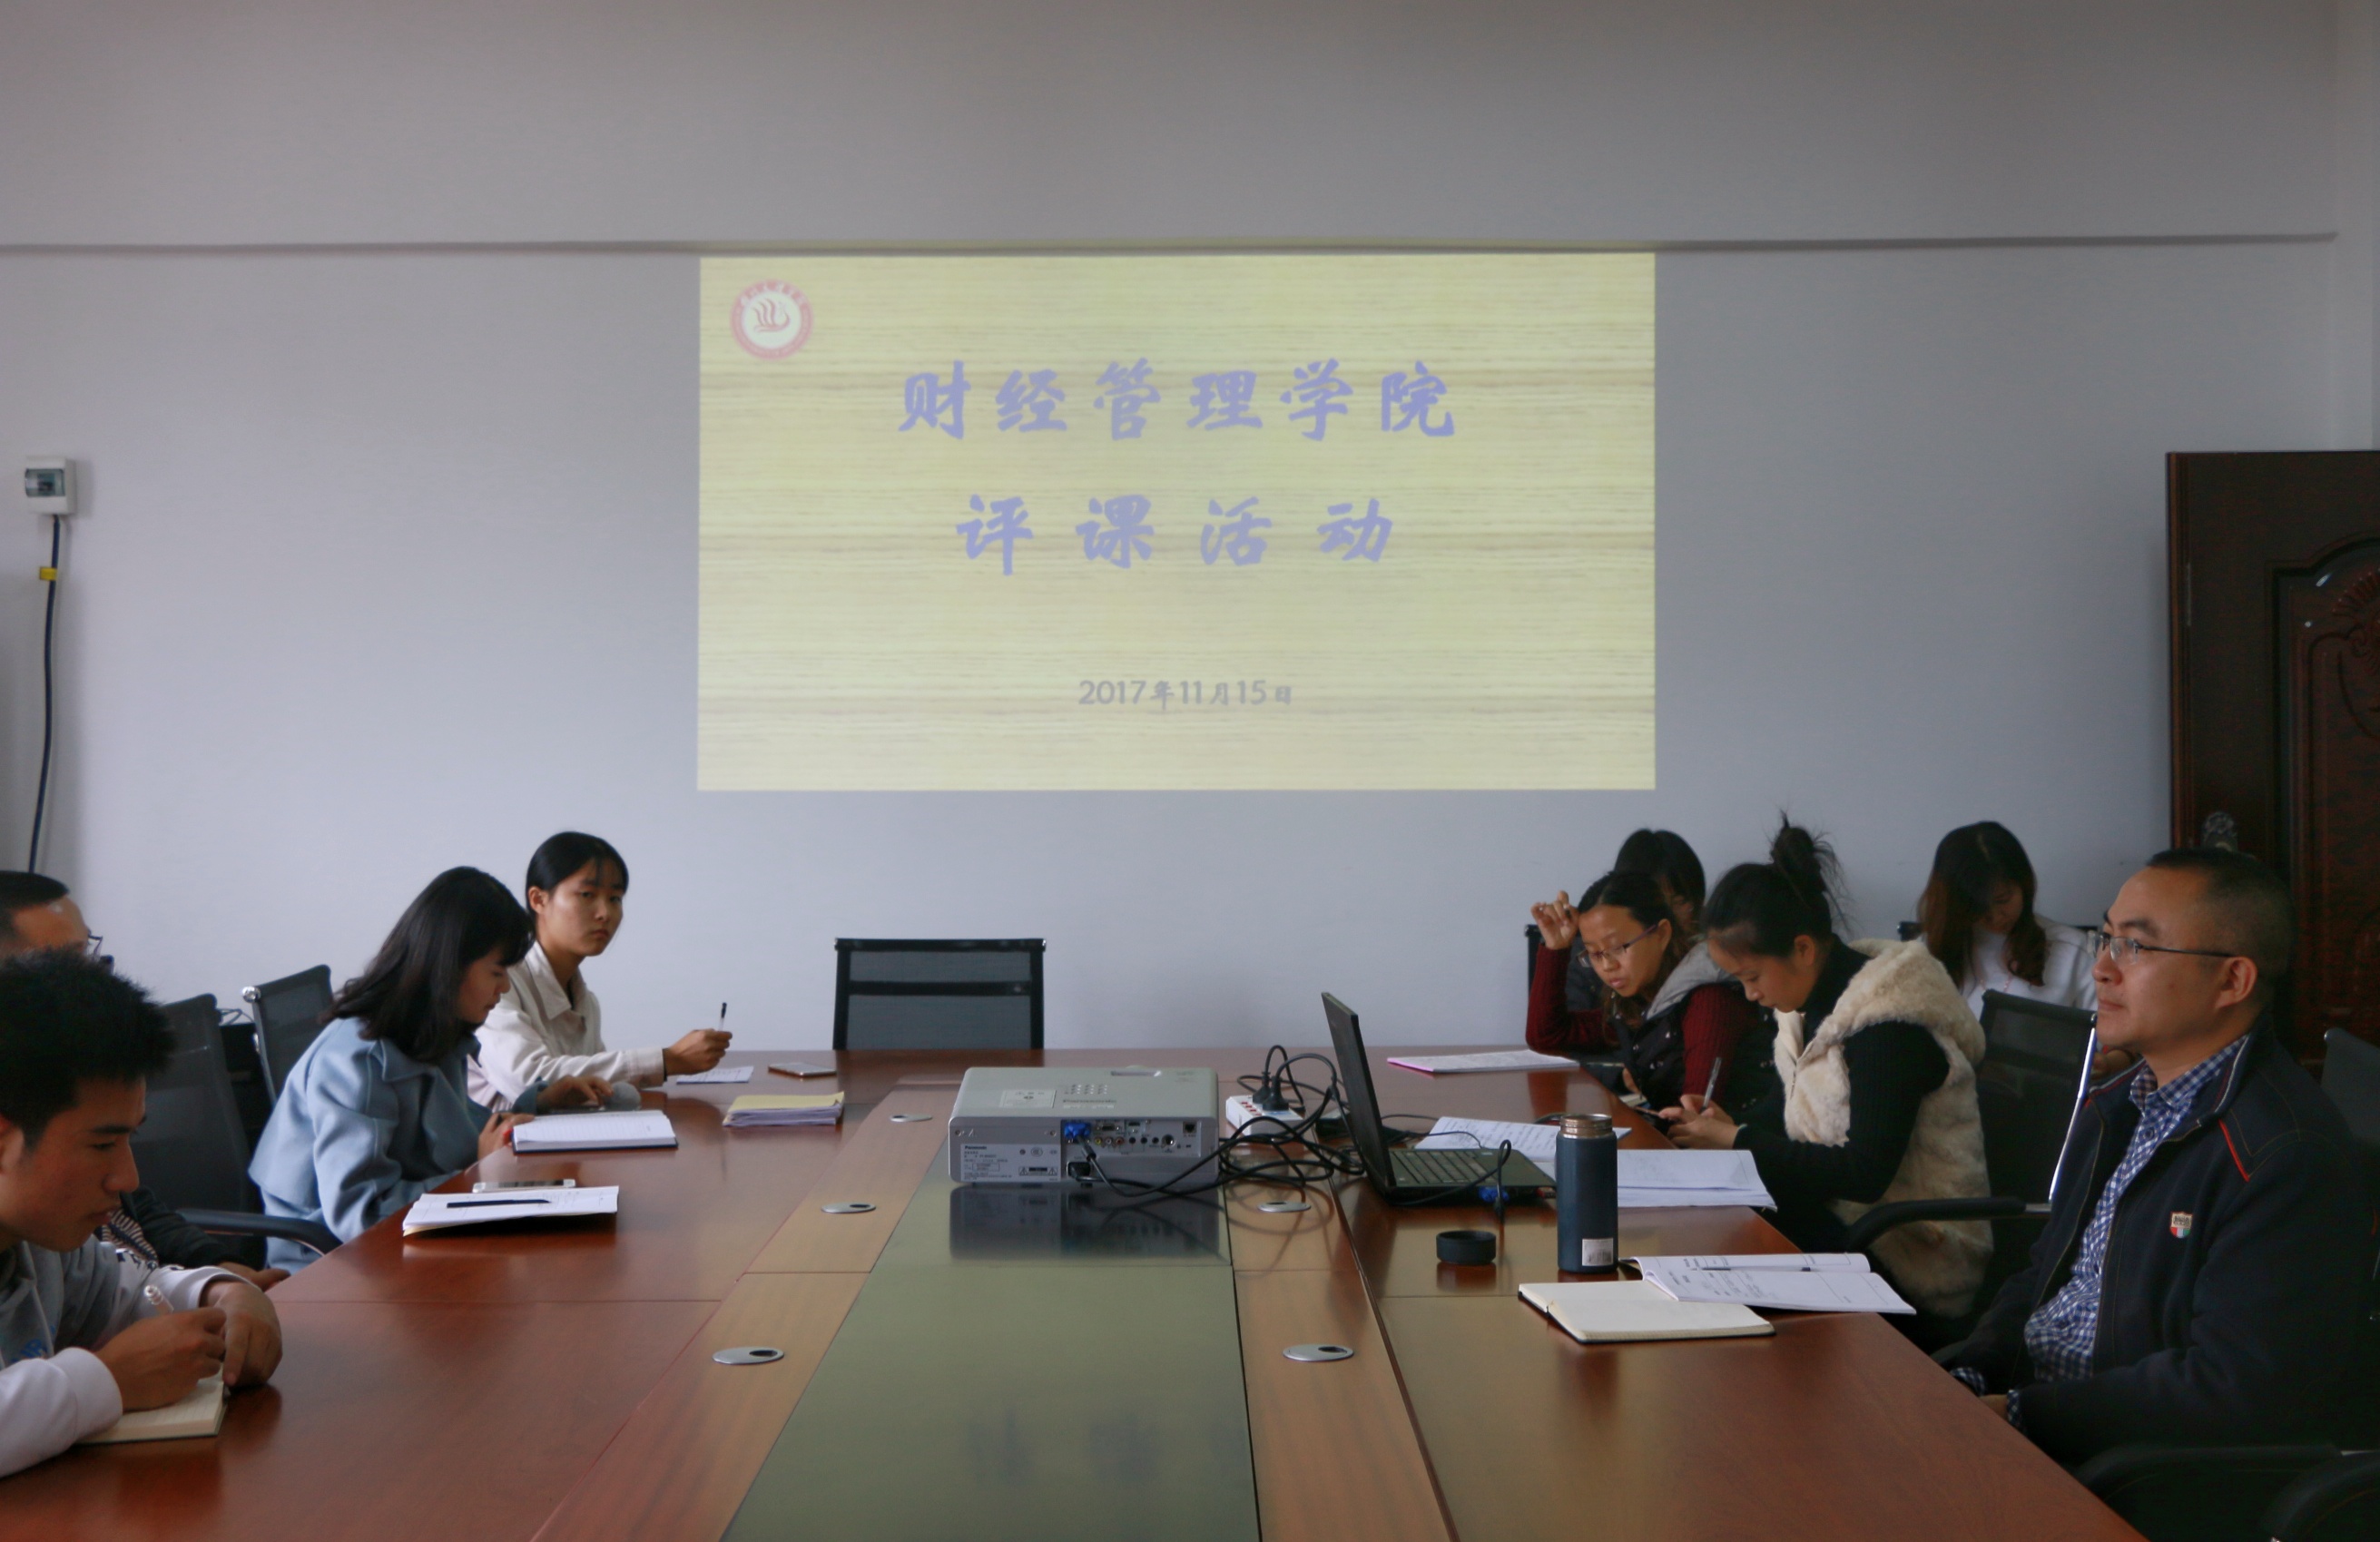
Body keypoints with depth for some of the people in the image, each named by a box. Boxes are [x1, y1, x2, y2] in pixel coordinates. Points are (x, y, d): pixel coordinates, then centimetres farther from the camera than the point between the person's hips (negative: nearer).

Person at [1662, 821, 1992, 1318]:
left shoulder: (1887, 1026, -22)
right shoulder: (1818, 1002, 5)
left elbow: (1866, 1176, -24)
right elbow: (1794, 1101, 18)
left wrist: (1739, 1142, -18)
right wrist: (1730, 1125, -3)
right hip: (1838, 1211, 8)